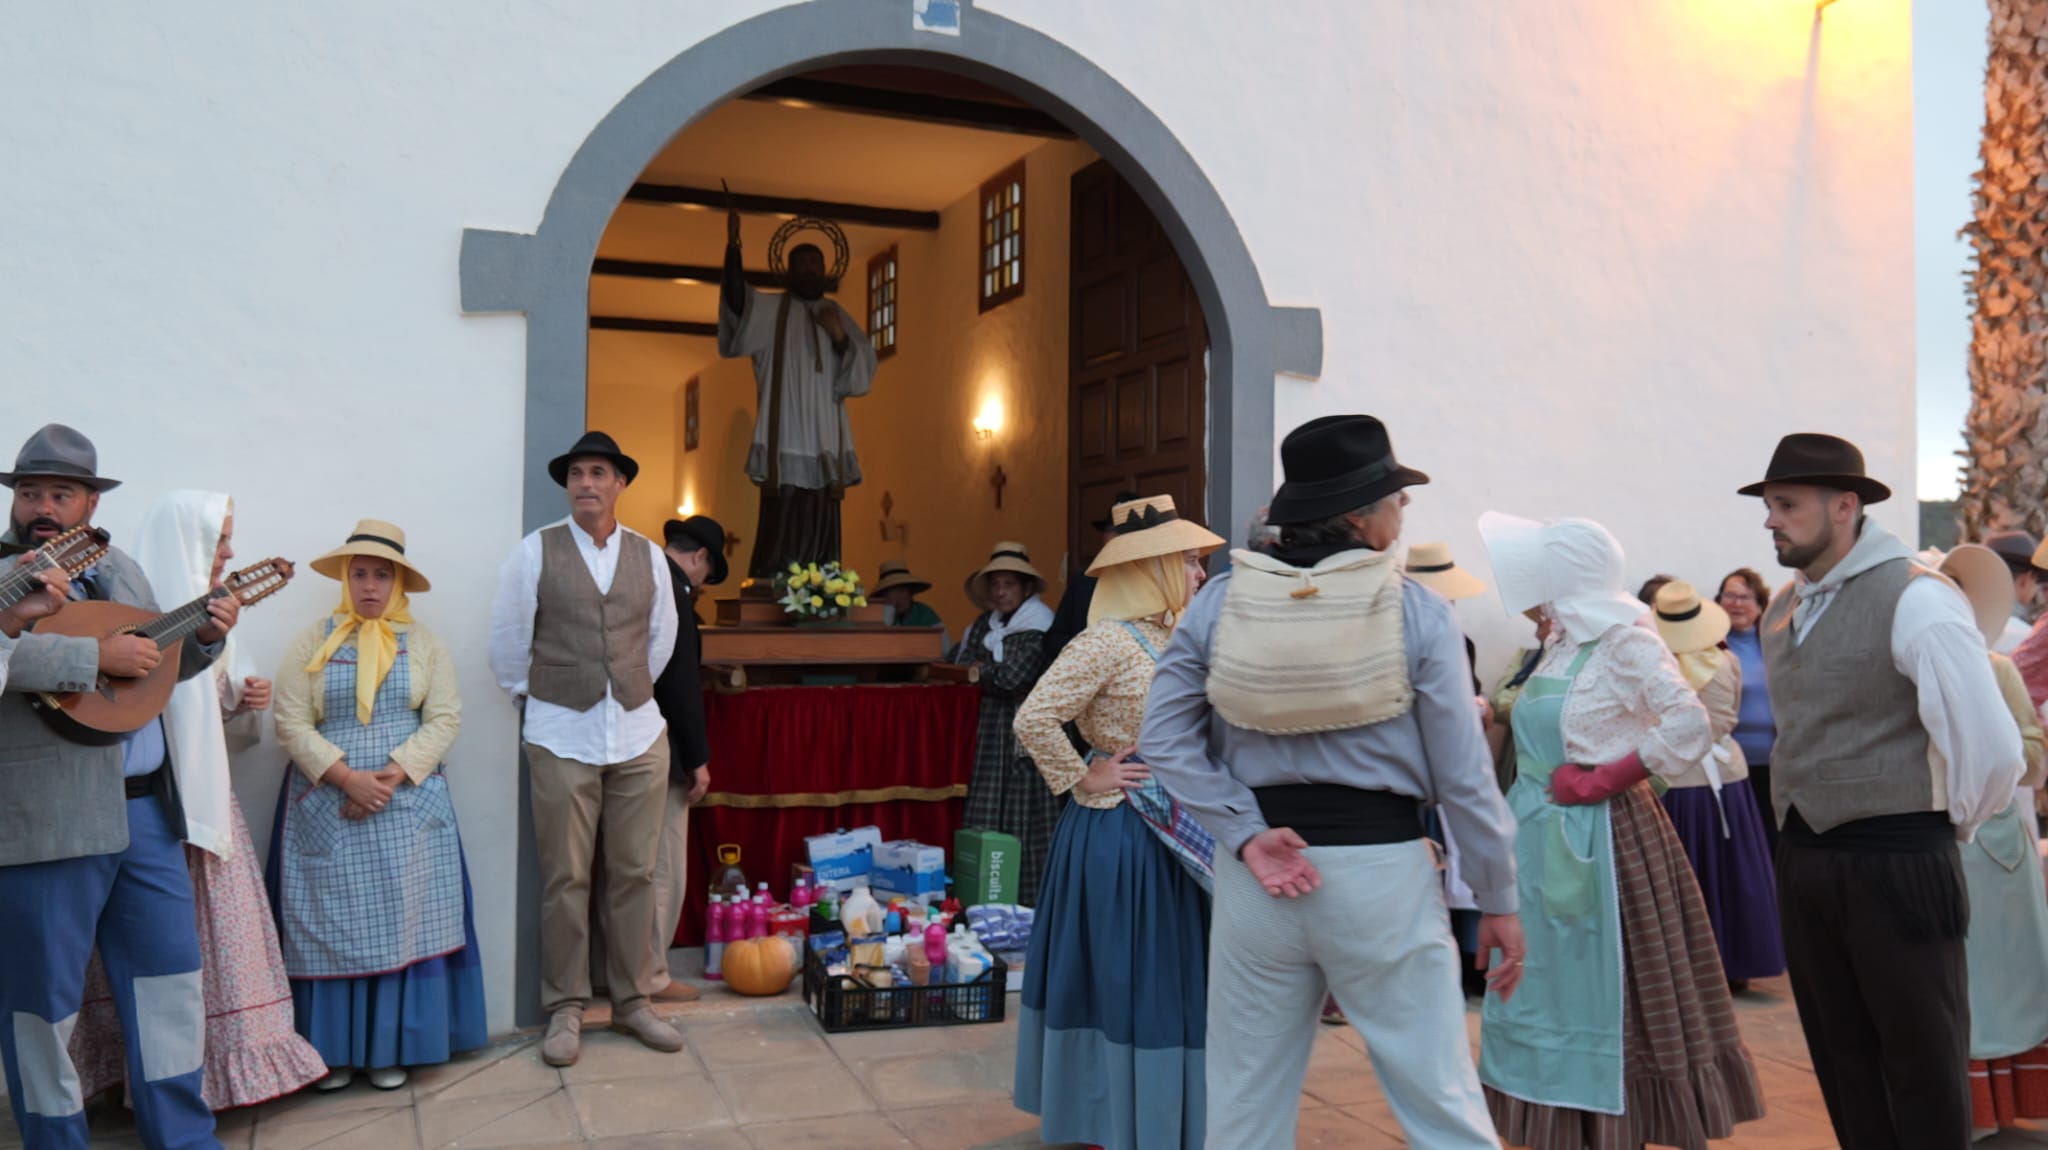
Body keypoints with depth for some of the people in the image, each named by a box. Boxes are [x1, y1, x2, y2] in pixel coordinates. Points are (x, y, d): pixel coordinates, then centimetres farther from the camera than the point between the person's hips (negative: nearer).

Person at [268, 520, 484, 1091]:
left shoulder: (424, 643, 7)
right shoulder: (311, 642, 4)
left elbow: (444, 719, -1)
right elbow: (292, 724, -3)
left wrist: (394, 776, -14)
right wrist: (348, 778, -15)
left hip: (407, 804, 0)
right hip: (327, 806, 0)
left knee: (403, 921, 0)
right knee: (330, 924, 2)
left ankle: (391, 1048, 10)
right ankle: (333, 1050, 11)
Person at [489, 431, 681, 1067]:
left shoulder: (649, 556, 6)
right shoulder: (535, 552, -2)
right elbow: (507, 639, 4)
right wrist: (529, 699, 12)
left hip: (639, 733, 3)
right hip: (561, 736, -3)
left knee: (634, 874, 7)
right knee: (565, 879, 2)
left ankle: (632, 1002, 19)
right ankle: (565, 1009, 14)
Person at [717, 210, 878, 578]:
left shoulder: (837, 315, 18)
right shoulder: (770, 310, 7)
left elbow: (864, 367, 10)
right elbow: (737, 302, -14)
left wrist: (840, 337, -8)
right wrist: (732, 246, -26)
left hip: (825, 441, 4)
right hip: (785, 441, -4)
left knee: (821, 528, 3)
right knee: (782, 529, -10)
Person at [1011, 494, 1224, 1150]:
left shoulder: (1174, 638, 8)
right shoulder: (1108, 641, -18)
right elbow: (1034, 719, -25)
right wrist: (1082, 781, -15)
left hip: (1171, 831, 9)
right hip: (1120, 833, -9)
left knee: (1168, 976, 16)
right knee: (1123, 977, 3)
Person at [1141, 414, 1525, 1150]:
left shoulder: (1220, 601, 1)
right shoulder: (1415, 610, -6)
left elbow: (1165, 739, -4)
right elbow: (1462, 773, -6)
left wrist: (1245, 834, -7)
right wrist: (1497, 900, 4)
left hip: (1255, 877, 3)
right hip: (1381, 871, -3)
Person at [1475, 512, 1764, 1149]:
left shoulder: (1626, 643, -13)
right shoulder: (1560, 642, 11)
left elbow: (1692, 728, -22)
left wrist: (1602, 780, -19)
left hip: (1601, 839, -8)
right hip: (1543, 837, 8)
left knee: (1604, 994, 1)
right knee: (1549, 992, 13)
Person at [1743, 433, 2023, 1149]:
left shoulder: (1915, 601, -15)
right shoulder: (1781, 613, 8)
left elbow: (1990, 746, -16)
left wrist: (1947, 827, -2)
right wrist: (1802, 823, 14)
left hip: (1894, 866, -7)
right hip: (1804, 863, 7)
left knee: (1924, 1071, 7)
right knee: (1843, 1064, 16)